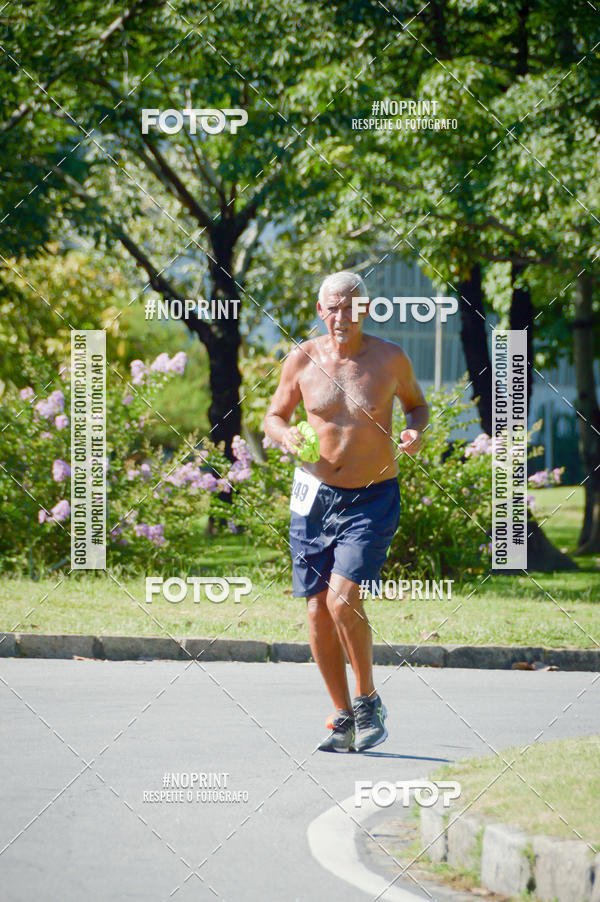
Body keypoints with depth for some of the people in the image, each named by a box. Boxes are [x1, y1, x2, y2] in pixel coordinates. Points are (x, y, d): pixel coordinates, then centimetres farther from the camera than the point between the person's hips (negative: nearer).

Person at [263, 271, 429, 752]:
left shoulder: (390, 358, -4)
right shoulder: (302, 360, -1)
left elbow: (416, 403, 14)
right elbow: (273, 417, 10)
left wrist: (416, 431, -8)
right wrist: (285, 434, -13)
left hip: (373, 499, -3)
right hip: (316, 495, 3)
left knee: (343, 599, -19)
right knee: (318, 611, 2)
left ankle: (368, 702, 1)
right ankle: (344, 719, 16)